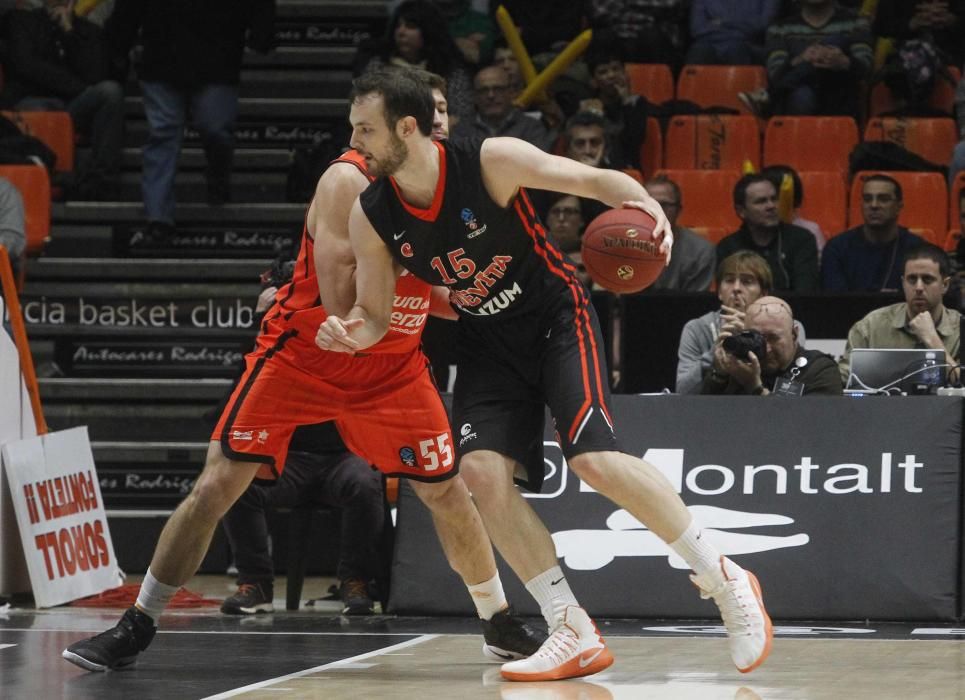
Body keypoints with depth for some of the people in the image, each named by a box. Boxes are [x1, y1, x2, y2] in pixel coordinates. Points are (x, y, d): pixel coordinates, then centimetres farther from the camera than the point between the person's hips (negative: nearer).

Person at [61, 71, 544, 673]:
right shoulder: (349, 182, -21)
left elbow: (446, 301, 8)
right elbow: (341, 301, -29)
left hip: (392, 365, 5)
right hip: (303, 356, -5)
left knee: (448, 490, 2)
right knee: (220, 483, -9)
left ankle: (501, 625, 21)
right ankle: (136, 628, 0)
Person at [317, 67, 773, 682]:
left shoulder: (493, 162, -22)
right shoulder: (371, 217, -9)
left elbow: (594, 179, -14)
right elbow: (375, 315, 0)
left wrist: (645, 203, -35)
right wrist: (350, 334, -24)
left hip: (558, 318, -5)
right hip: (489, 342, 5)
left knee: (594, 458, -22)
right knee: (483, 471, -16)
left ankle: (725, 580, -6)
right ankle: (575, 636, -8)